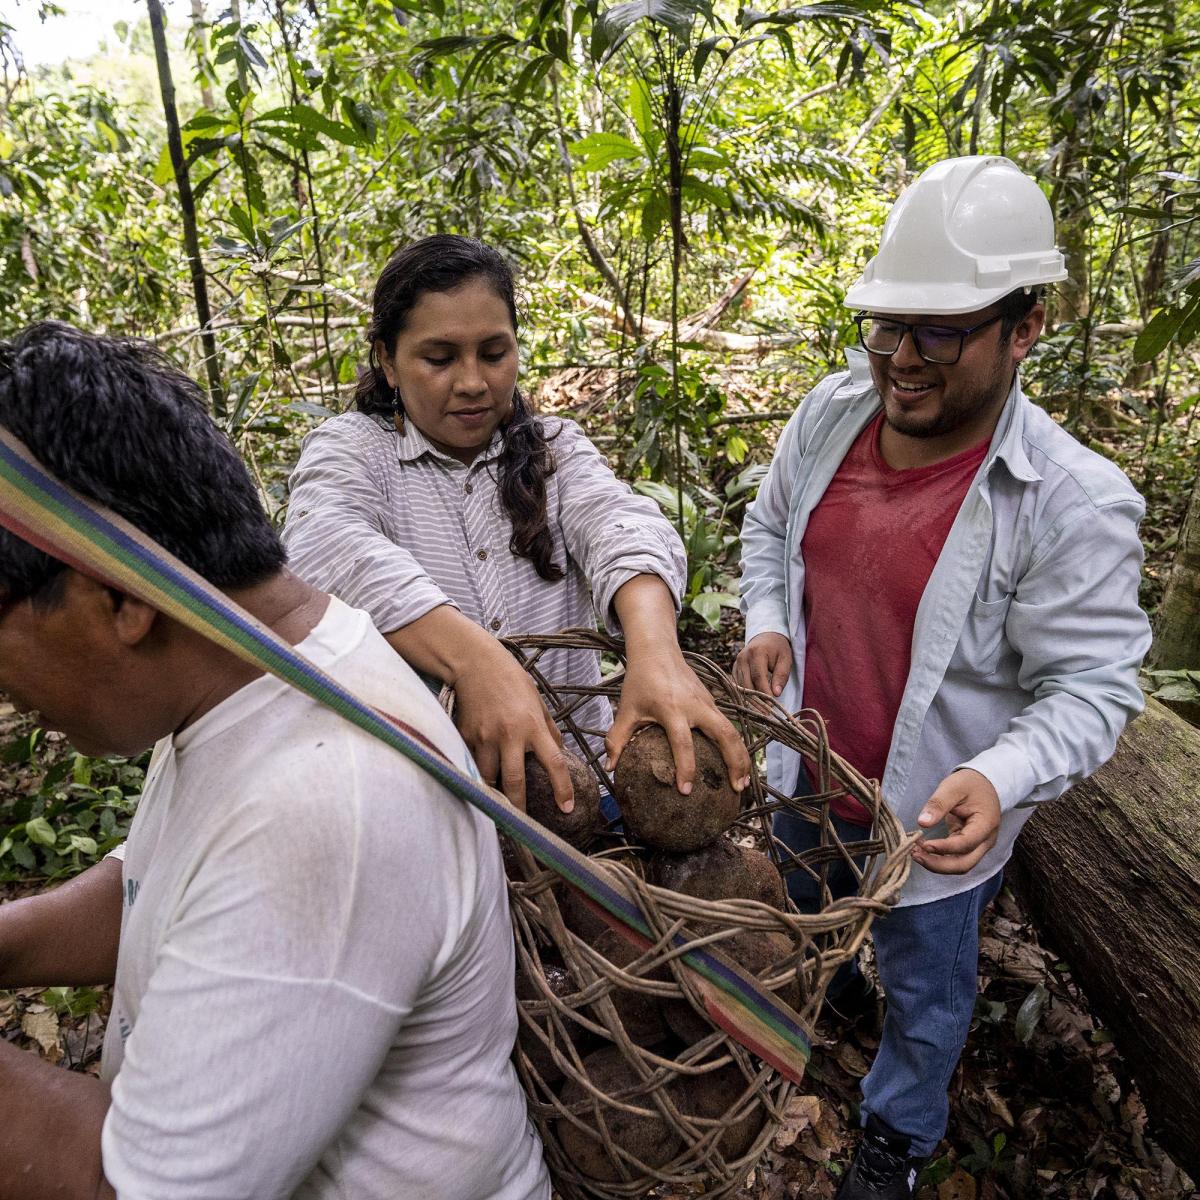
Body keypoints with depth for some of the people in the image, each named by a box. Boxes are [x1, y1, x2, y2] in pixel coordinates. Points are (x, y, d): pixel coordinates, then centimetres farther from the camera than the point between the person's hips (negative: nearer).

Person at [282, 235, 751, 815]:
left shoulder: (557, 446, 10)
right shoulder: (349, 448, 2)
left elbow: (620, 525, -11)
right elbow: (330, 550, -21)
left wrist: (655, 650, -33)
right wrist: (476, 661, -38)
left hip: (572, 773, 2)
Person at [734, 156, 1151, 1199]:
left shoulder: (1074, 504, -28)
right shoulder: (830, 414, -12)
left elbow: (1092, 685, -22)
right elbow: (771, 527, 5)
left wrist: (1000, 779, -40)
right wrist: (767, 624, -12)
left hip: (933, 813, -4)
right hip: (811, 768, 5)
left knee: (925, 986, 23)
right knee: (805, 912, 34)